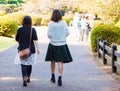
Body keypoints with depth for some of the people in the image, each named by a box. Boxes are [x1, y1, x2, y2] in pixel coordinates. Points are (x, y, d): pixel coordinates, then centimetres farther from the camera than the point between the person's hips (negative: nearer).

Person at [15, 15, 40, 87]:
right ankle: (28, 78, 31)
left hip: (22, 50, -1)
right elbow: (35, 40, -11)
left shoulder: (20, 29, -3)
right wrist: (37, 48, -8)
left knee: (24, 65, -2)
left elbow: (17, 39, 6)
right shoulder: (32, 30, -5)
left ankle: (24, 79, -17)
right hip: (31, 50, 1)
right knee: (30, 64, 16)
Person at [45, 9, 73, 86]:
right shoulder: (64, 23, -5)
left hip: (53, 44, 1)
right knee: (60, 62, -1)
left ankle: (53, 77, 31)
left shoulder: (50, 24, -8)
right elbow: (67, 33, 0)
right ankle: (60, 78, -14)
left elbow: (49, 35, -10)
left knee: (53, 61, 18)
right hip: (62, 44, 0)